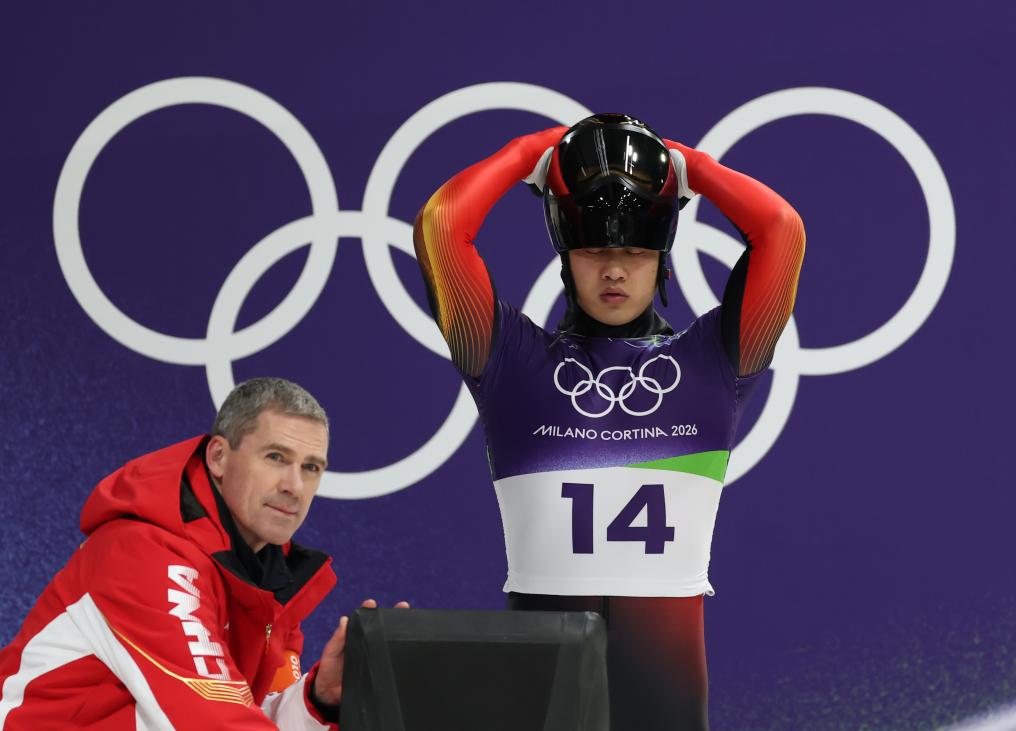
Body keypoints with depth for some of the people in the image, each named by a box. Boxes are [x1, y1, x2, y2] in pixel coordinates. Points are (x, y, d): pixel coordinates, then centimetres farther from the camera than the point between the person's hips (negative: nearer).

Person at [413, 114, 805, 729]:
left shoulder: (707, 361, 11)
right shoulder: (516, 359, 9)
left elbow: (781, 229, 3)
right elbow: (440, 225, 1)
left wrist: (685, 164, 16)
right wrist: (529, 153, 14)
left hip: (667, 647, 1)